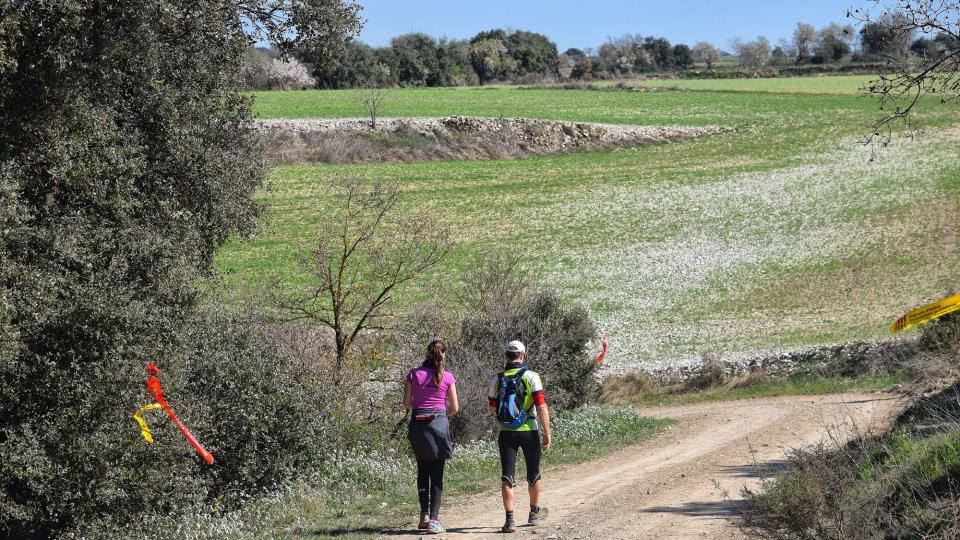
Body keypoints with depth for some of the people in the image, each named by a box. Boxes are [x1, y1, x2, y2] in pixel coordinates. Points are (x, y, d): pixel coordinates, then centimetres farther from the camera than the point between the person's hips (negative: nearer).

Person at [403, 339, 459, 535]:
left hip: (418, 424, 2)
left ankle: (424, 515, 14)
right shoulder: (447, 377, -2)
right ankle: (434, 519, -4)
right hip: (439, 424, -2)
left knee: (422, 471, 17)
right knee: (437, 474, 2)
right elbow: (455, 408, 2)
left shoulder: (414, 374, 1)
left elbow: (406, 403, 2)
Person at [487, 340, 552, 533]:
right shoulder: (531, 377, -8)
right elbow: (541, 407, -12)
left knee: (507, 476, 0)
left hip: (506, 433, 1)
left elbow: (492, 408, 12)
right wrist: (547, 433, -8)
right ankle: (535, 513, 32)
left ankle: (510, 518, -11)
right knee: (533, 473, 17)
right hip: (529, 431, -1)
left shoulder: (497, 379, 1)